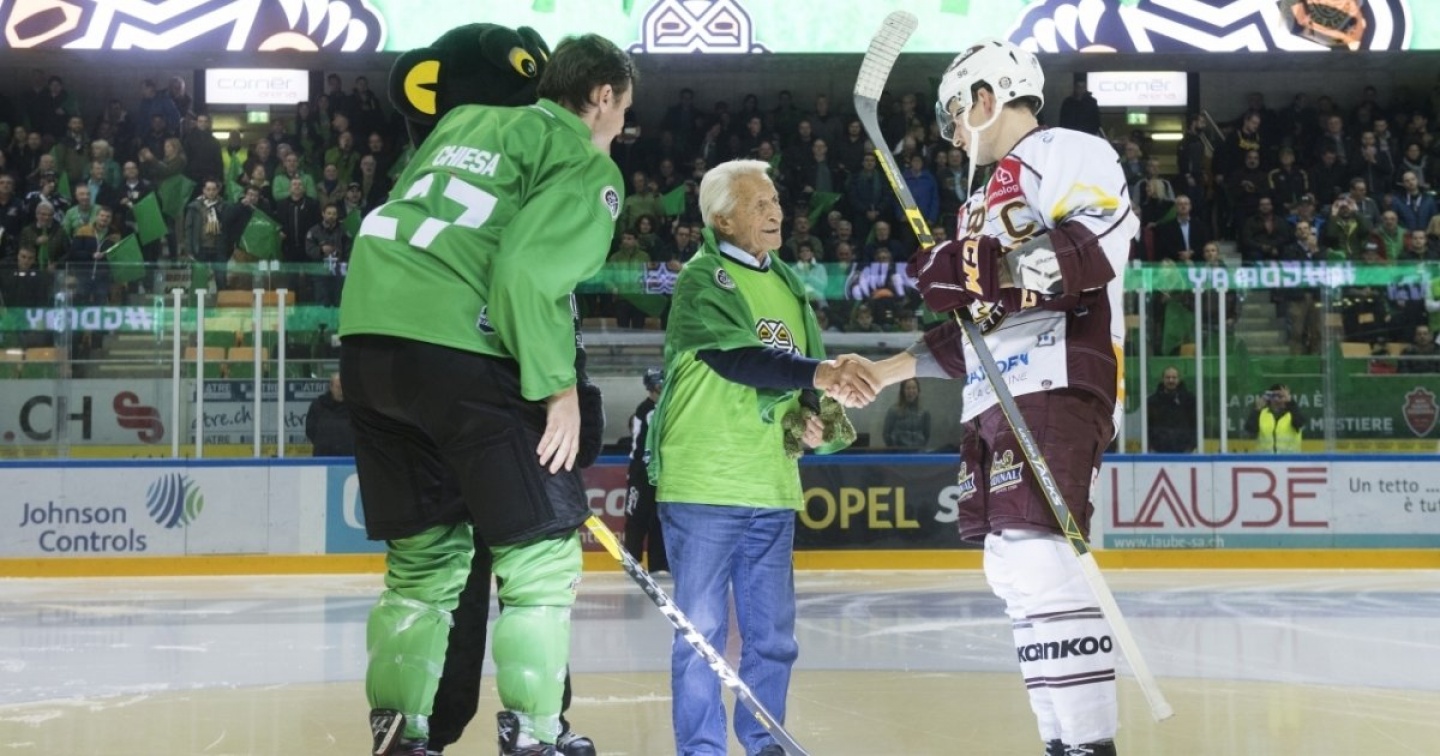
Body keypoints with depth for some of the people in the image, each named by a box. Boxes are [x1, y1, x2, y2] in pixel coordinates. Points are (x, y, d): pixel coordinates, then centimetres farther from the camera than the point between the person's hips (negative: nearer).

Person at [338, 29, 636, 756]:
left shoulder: (464, 122, 25)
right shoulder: (586, 164, 3)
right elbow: (529, 272, -13)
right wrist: (558, 386, -8)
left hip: (367, 340, 8)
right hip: (458, 351, -7)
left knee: (423, 555, 18)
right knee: (541, 554, 3)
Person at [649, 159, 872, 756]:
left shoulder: (789, 286, 15)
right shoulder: (701, 279, -7)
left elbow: (805, 383, 21)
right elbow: (737, 357, -24)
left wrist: (816, 419, 0)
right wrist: (817, 371, -36)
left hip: (772, 486, 6)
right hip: (702, 484, -6)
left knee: (772, 633, 11)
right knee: (703, 632, -1)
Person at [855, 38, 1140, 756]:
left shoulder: (1065, 153, 0)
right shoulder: (988, 198, 30)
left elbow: (1101, 244, -17)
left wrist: (983, 271, -19)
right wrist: (888, 369, 28)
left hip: (1055, 382, -10)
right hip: (993, 398, 10)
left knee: (1037, 554, -20)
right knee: (1011, 567, 6)